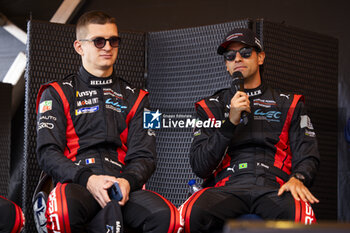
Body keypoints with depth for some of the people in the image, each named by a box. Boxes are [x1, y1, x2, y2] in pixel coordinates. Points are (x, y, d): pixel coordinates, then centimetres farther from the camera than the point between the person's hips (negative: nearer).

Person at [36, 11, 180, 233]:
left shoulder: (135, 98, 24)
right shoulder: (57, 94, 16)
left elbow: (144, 156, 15)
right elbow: (48, 153, 3)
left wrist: (127, 181, -10)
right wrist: (88, 179, -15)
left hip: (123, 186, 2)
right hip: (75, 183, -2)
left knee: (165, 215, -32)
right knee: (64, 208, -40)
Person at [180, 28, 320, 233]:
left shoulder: (288, 104, 23)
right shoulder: (211, 107, 22)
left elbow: (308, 155, 14)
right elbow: (199, 166, 9)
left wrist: (298, 178, -11)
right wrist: (231, 121, -2)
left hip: (274, 187, -1)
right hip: (227, 187, 1)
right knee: (192, 214, -36)